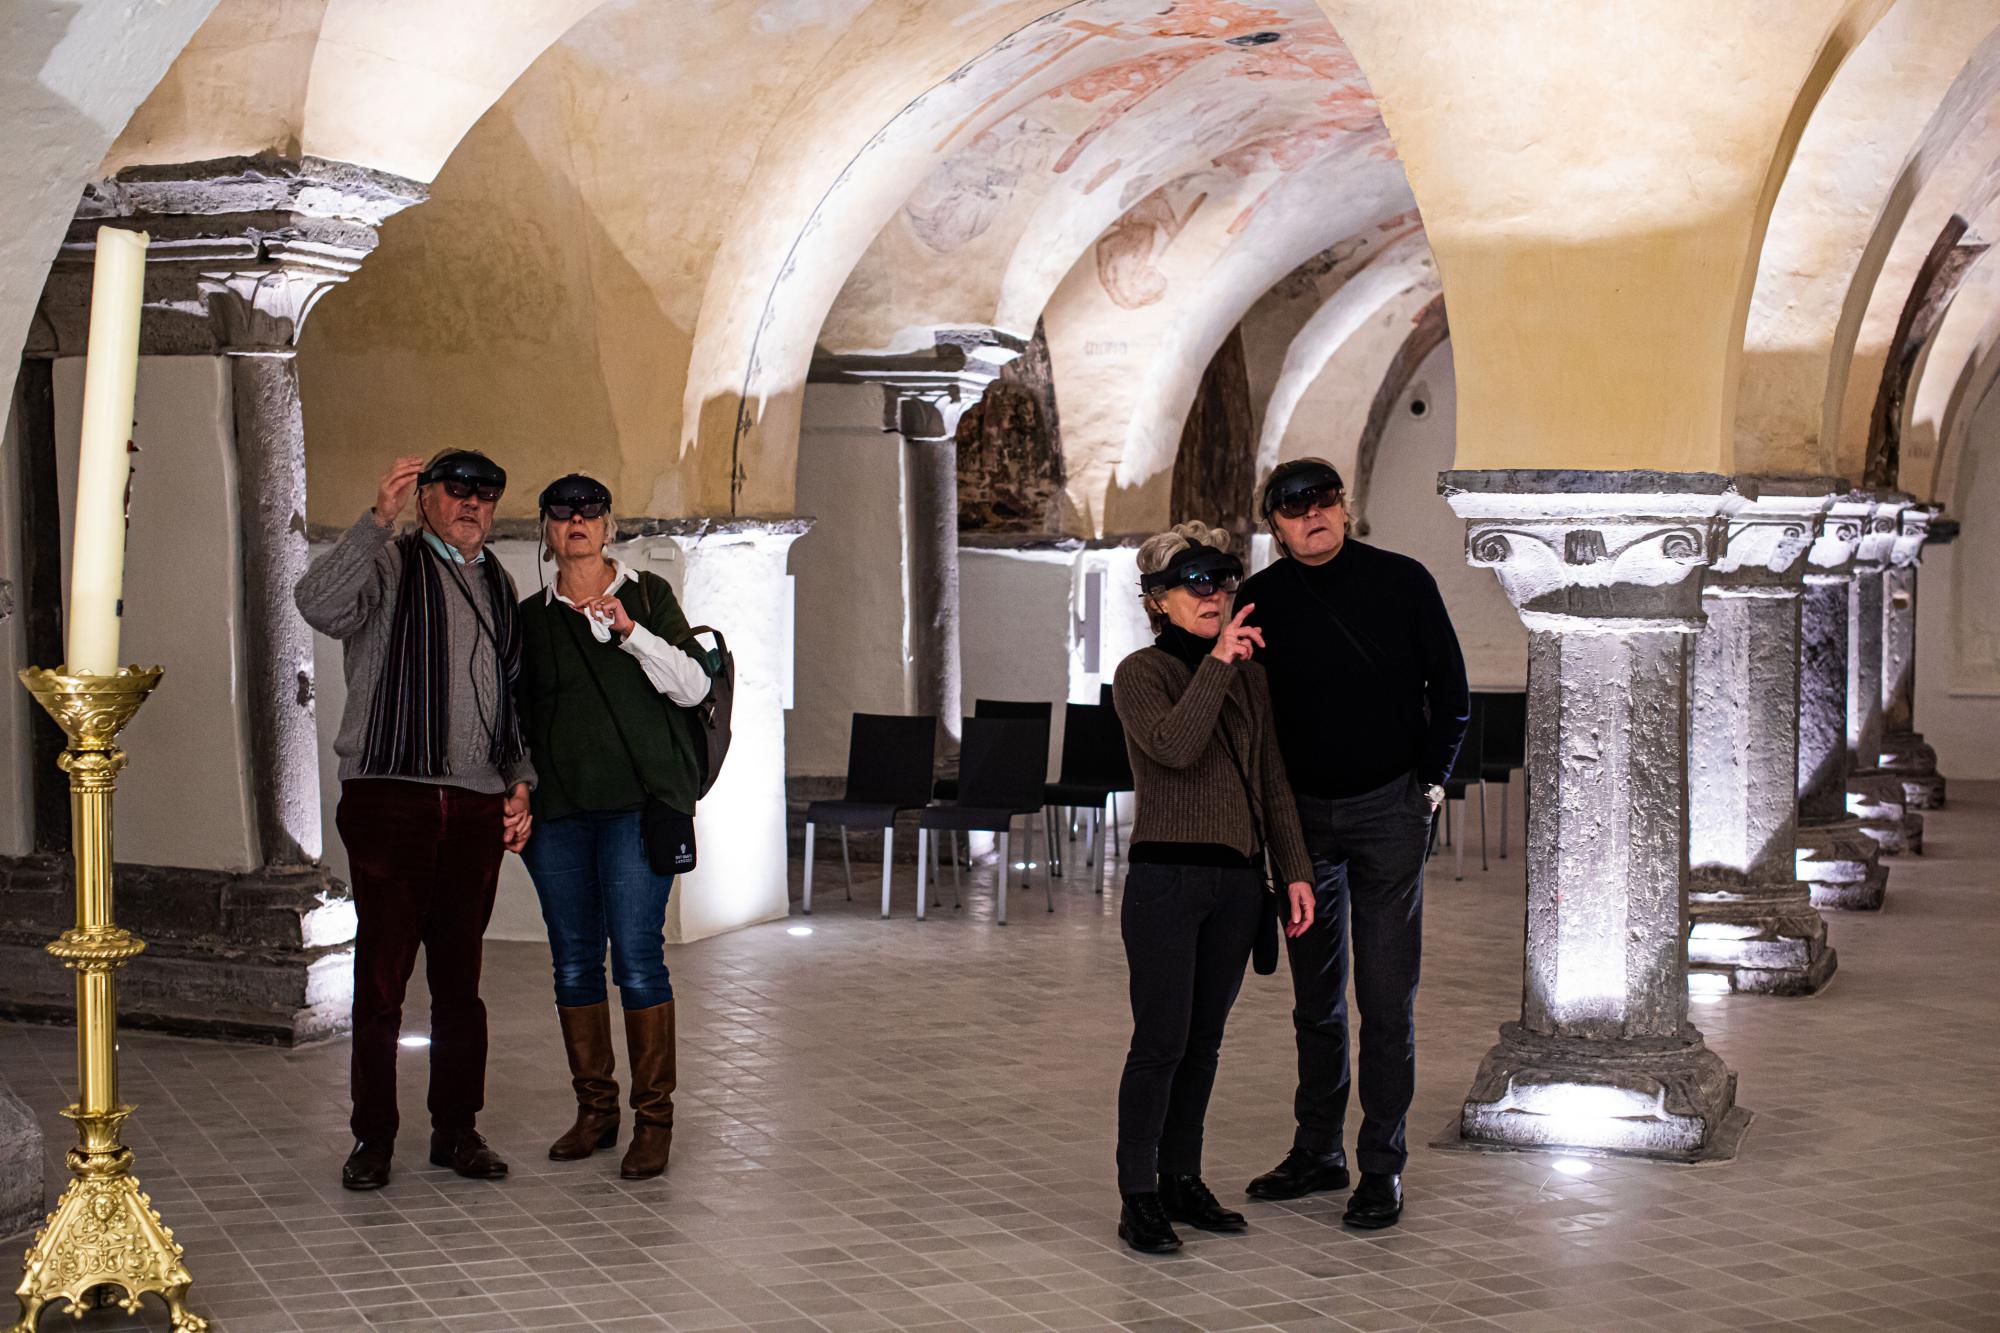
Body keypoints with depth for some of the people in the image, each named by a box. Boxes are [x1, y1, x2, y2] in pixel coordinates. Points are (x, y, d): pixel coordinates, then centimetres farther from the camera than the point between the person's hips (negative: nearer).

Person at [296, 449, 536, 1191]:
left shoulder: (499, 586, 19)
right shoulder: (391, 565, 1)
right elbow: (319, 606, -22)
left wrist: (519, 781, 14)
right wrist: (378, 519, -28)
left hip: (477, 807, 5)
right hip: (391, 799, -5)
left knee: (460, 977, 9)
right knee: (381, 977, -2)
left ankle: (456, 1130, 17)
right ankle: (373, 1138, 7)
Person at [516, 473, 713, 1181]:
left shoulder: (649, 595, 7)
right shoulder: (531, 617, 13)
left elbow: (692, 687, -2)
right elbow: (516, 717, 18)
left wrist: (631, 632, -15)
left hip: (638, 800, -3)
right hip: (557, 806, 3)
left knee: (637, 956, -8)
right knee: (574, 959, 5)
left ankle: (653, 1119, -1)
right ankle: (595, 1109, 17)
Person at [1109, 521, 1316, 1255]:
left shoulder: (1248, 675, 12)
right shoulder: (1141, 673, -5)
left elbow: (1272, 783, 15)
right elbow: (1175, 747, -24)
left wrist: (1295, 871, 10)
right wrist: (1216, 662, -22)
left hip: (1237, 879, 6)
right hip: (1166, 876, -6)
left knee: (1204, 1039, 10)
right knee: (1161, 1041, -6)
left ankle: (1182, 1180, 19)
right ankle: (1138, 1197, 1)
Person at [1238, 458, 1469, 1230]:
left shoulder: (1401, 582, -5)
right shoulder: (1262, 601, 0)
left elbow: (1450, 689, 3)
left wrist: (1430, 781, 2)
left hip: (1389, 810, -2)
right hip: (1303, 813, 3)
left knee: (1386, 999, -3)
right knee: (1315, 998, 10)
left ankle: (1383, 1167, 5)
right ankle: (1318, 1152, 22)